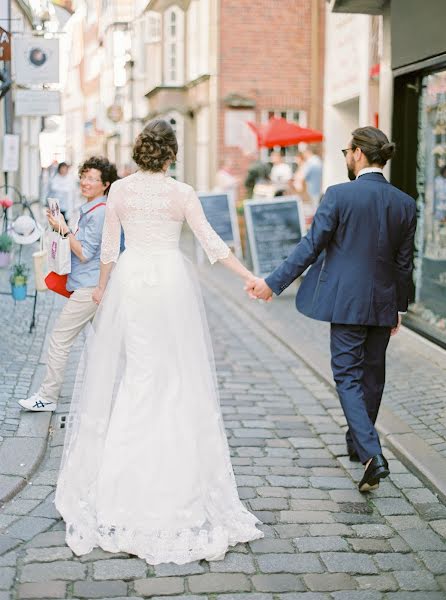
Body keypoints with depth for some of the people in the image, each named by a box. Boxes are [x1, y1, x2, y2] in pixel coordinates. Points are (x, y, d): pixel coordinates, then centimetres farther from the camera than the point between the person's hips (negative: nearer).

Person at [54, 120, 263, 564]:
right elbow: (212, 244, -7)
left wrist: (102, 287, 20)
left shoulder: (119, 190, 1)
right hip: (171, 281, -2)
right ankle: (176, 479, 7)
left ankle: (115, 475, 17)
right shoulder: (181, 193, -5)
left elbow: (109, 246, 6)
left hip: (129, 281, 2)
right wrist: (250, 277, -2)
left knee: (124, 374, 10)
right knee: (174, 376, 3)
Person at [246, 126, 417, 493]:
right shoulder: (405, 204, 1)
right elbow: (404, 263, 6)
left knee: (348, 377, 1)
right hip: (384, 304, 5)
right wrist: (399, 307, 17)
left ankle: (371, 453, -13)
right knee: (372, 375, 18)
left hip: (347, 302, -5)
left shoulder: (339, 195, -13)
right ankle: (359, 443, 35)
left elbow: (310, 247, -13)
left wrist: (273, 283, -6)